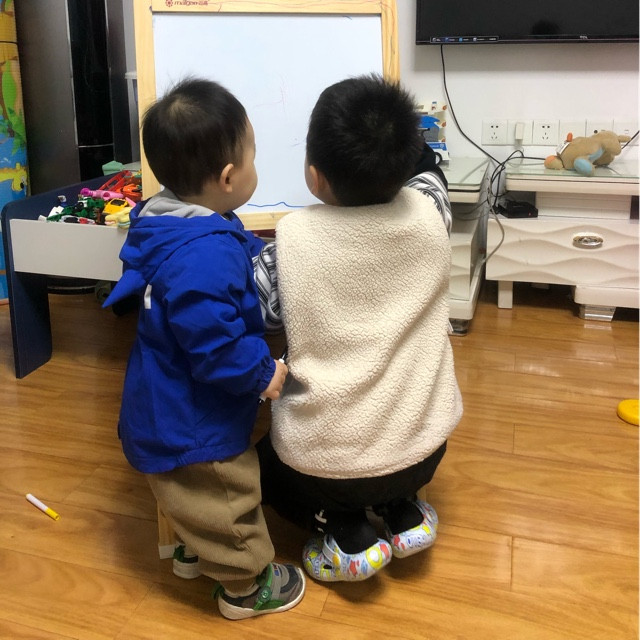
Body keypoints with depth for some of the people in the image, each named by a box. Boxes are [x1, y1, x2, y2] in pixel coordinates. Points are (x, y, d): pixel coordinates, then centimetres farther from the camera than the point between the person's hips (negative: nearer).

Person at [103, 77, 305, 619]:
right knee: (226, 499, 14)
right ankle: (246, 585, 37)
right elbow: (214, 345, -34)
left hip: (167, 408, 10)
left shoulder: (174, 228, -3)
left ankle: (194, 551, 55)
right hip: (192, 424, -9)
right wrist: (262, 373, -19)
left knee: (193, 496, 31)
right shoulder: (207, 255, -36)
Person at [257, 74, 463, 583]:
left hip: (323, 462, -3)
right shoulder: (429, 215, -11)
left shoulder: (294, 238, -22)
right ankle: (402, 512, 19)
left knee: (262, 461, 29)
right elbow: (427, 179, 12)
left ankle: (346, 532, 10)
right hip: (423, 450, 4)